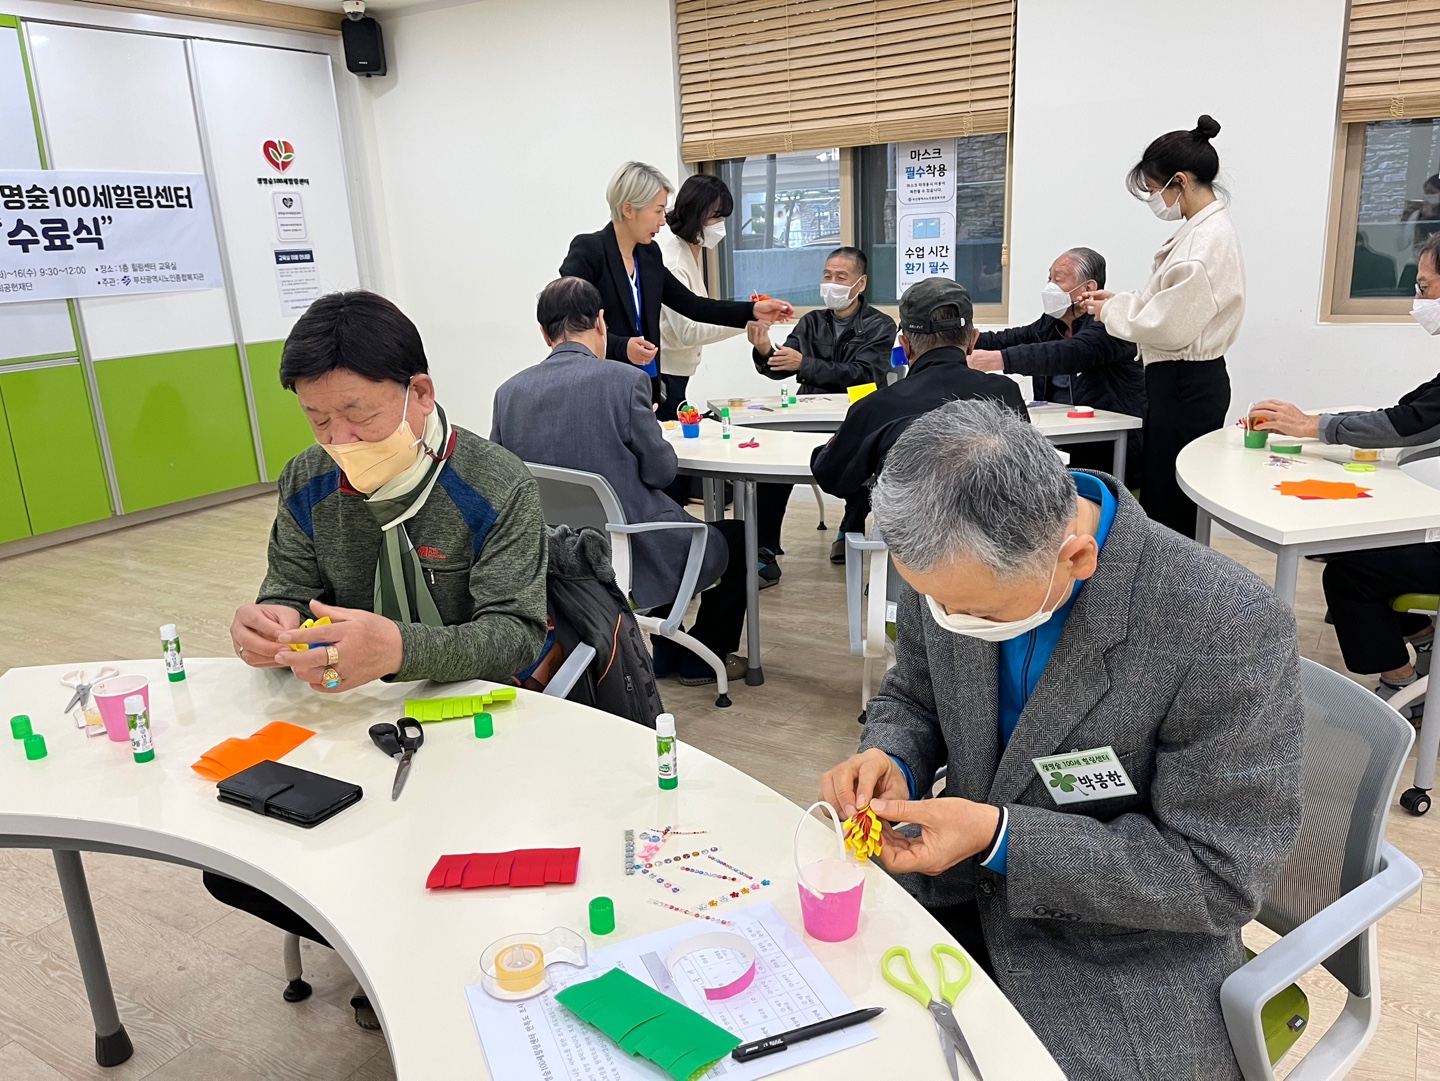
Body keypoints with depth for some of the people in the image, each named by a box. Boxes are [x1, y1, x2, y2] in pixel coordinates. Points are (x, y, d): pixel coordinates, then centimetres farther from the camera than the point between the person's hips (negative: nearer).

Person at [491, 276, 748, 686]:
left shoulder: (509, 391, -4)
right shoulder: (624, 380, -17)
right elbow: (660, 470, -12)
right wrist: (664, 446, 10)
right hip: (633, 557, -6)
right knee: (735, 537, 22)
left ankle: (666, 652, 38)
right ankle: (703, 659, 30)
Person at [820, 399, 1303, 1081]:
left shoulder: (1230, 632, -28)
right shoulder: (952, 564, -12)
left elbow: (1219, 878, -20)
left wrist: (1001, 837, -27)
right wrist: (891, 762, -16)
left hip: (1127, 960, -4)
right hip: (960, 896, 4)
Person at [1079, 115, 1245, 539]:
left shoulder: (1209, 240, -18)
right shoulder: (1201, 230, 13)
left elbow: (1170, 326, -22)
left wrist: (1112, 311, -7)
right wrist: (1117, 299, 11)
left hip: (1186, 386, -10)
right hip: (1180, 380, 10)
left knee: (1169, 506, -3)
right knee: (1161, 496, 15)